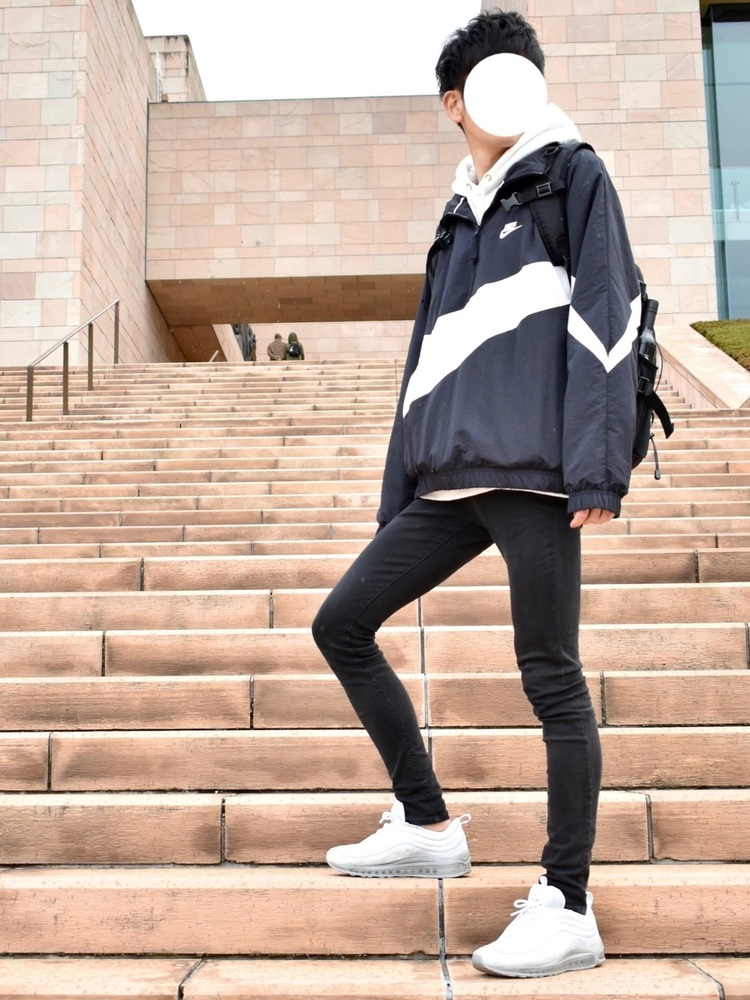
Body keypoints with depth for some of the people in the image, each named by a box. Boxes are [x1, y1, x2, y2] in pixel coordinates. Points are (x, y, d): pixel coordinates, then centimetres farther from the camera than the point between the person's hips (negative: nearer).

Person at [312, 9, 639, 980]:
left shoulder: (573, 179, 6)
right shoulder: (458, 222, 24)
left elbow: (606, 320, -7)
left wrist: (598, 467, -18)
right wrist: (398, 496, 18)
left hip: (534, 474, -7)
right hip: (450, 480, 7)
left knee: (551, 679, -5)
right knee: (341, 622, 5)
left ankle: (567, 909, 8)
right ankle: (427, 825, 16)